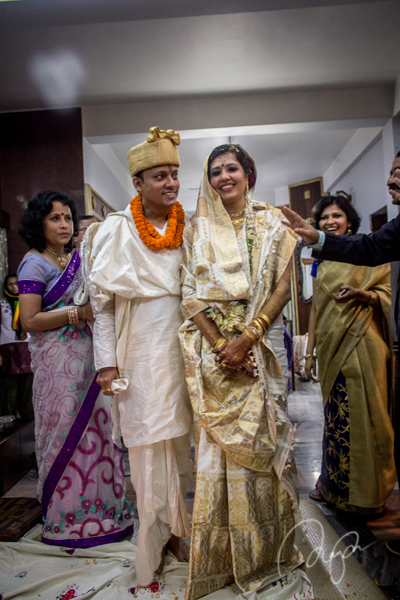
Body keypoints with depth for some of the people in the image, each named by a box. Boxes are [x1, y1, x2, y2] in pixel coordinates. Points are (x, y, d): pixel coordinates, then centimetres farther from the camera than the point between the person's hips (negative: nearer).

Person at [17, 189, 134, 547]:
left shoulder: (77, 257, 13)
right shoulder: (34, 264, -7)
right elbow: (29, 320, -14)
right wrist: (78, 314, -17)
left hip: (88, 355, 7)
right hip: (57, 360, -6)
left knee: (95, 427, 10)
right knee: (65, 432, 2)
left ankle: (98, 504, 27)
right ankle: (66, 518, 19)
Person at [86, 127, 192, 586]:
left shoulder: (189, 227, 7)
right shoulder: (116, 230, -3)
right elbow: (102, 300, -2)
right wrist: (107, 361, -7)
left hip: (184, 347, 3)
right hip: (141, 351, -3)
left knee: (180, 440, 11)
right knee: (149, 443, 4)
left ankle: (178, 527, 29)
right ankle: (156, 536, 22)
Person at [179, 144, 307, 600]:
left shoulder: (271, 223, 8)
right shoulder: (197, 229, 8)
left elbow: (283, 286, -1)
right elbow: (190, 295, 1)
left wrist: (246, 337, -12)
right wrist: (220, 344, -10)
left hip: (257, 347, 0)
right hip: (212, 348, 0)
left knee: (259, 441, 5)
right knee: (217, 442, 4)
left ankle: (265, 550, 27)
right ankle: (222, 554, 23)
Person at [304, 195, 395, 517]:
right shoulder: (320, 261, 16)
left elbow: (388, 293, -1)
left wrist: (360, 294, -21)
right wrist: (310, 350, 15)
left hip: (360, 344, -5)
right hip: (331, 346, 5)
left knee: (362, 414, -1)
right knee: (335, 416, 11)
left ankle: (367, 494, 15)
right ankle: (334, 485, 27)